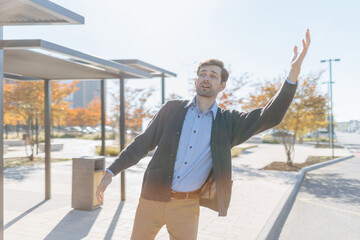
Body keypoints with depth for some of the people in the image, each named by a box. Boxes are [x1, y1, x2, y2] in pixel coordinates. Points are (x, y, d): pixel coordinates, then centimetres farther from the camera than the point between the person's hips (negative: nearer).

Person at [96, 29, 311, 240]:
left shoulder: (228, 122, -1)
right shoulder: (172, 109, 1)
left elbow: (270, 117, -12)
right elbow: (143, 143, 5)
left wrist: (294, 72, -22)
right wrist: (111, 172, 0)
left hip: (187, 207, -1)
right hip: (153, 198, 1)